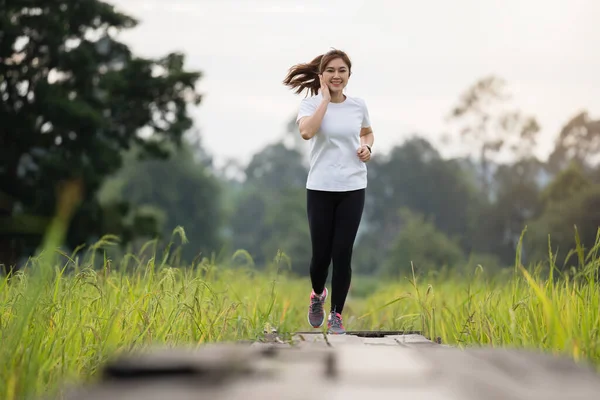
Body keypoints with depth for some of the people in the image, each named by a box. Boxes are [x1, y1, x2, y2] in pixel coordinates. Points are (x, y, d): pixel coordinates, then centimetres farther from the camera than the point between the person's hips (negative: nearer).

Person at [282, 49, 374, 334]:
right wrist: (325, 98, -21)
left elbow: (367, 133, 24)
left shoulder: (358, 105, 4)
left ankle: (336, 315, 14)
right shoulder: (311, 104, -7)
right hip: (320, 189, -2)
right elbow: (306, 132, -29)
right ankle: (317, 295, 36)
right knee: (321, 254, 3)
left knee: (343, 254, 0)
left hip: (352, 189, 2)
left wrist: (367, 147, 1)